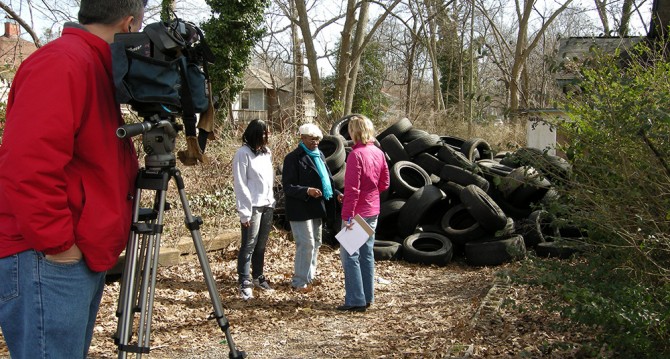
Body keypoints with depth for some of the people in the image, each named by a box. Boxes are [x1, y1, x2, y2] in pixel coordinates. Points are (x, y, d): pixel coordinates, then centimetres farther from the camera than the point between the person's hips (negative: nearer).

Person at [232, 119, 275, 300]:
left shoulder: (267, 153, 11)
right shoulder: (243, 154, -10)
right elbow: (240, 184, -12)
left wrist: (271, 200, 10)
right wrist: (245, 212, -15)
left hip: (267, 204, 7)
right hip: (253, 207, -6)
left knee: (261, 245, 13)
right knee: (248, 246, -5)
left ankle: (258, 277, 24)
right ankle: (244, 283, -1)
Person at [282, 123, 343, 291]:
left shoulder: (319, 155, 12)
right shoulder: (293, 158, -13)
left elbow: (326, 179, 19)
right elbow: (288, 187, -17)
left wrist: (336, 194, 2)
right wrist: (307, 191, -31)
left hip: (317, 208, 9)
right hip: (300, 209, -8)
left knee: (316, 243, 16)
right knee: (306, 244, -8)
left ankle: (309, 276, 31)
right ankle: (299, 282, 3)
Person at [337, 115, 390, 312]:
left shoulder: (356, 154, -18)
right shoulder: (378, 153, 5)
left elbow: (352, 189, -21)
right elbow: (385, 183, 12)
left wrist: (347, 216, -19)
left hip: (357, 213, -8)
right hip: (373, 212, 8)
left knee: (350, 256, -1)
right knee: (366, 253, 15)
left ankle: (355, 301, -1)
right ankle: (368, 297, 21)